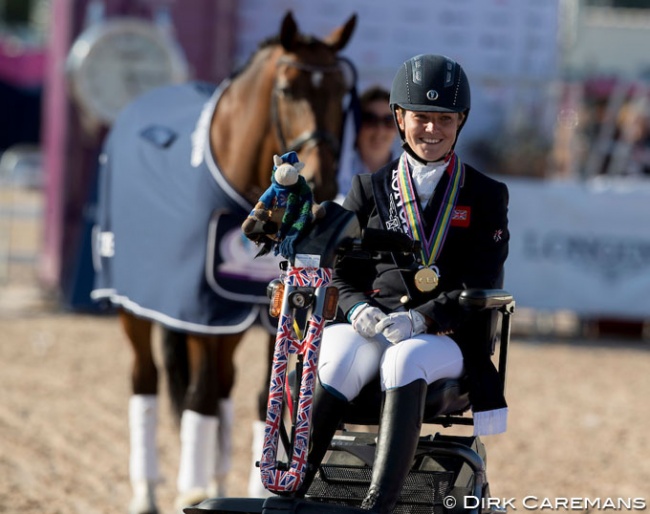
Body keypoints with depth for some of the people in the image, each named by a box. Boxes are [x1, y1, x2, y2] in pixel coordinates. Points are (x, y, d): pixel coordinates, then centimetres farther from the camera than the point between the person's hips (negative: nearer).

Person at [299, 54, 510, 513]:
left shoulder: (485, 196, 11)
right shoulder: (370, 190, 18)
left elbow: (482, 287, 0)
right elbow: (342, 272, 13)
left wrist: (420, 319, -17)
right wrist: (360, 310, -11)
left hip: (448, 335, -2)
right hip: (371, 326, 2)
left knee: (405, 361, -38)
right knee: (336, 363, -34)